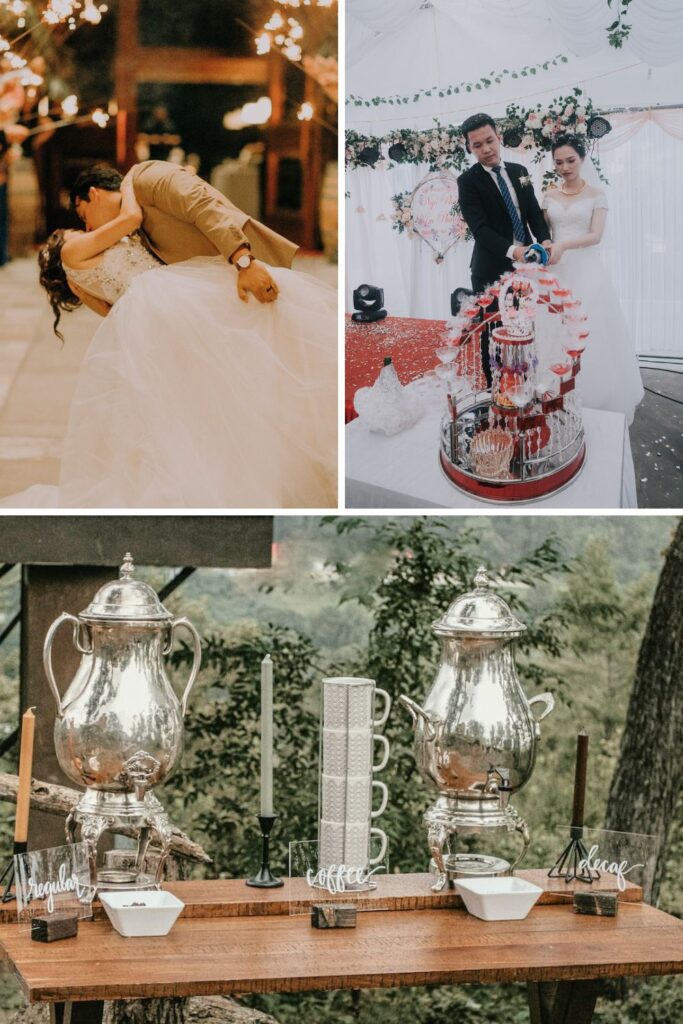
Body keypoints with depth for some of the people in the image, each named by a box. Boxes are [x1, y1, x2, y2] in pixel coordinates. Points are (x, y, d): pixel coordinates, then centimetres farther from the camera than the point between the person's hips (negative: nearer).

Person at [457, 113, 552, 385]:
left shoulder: (519, 172, 9)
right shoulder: (468, 181, -10)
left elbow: (534, 212, 9)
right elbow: (480, 228, -20)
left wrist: (544, 240, -12)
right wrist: (512, 250, -35)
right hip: (492, 270, -5)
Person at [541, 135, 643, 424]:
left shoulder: (596, 194, 0)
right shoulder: (549, 196, 11)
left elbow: (596, 236, -10)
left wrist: (564, 245, -26)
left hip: (586, 272, -3)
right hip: (557, 273, 3)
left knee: (589, 336, -4)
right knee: (556, 337, 0)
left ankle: (595, 408, 3)